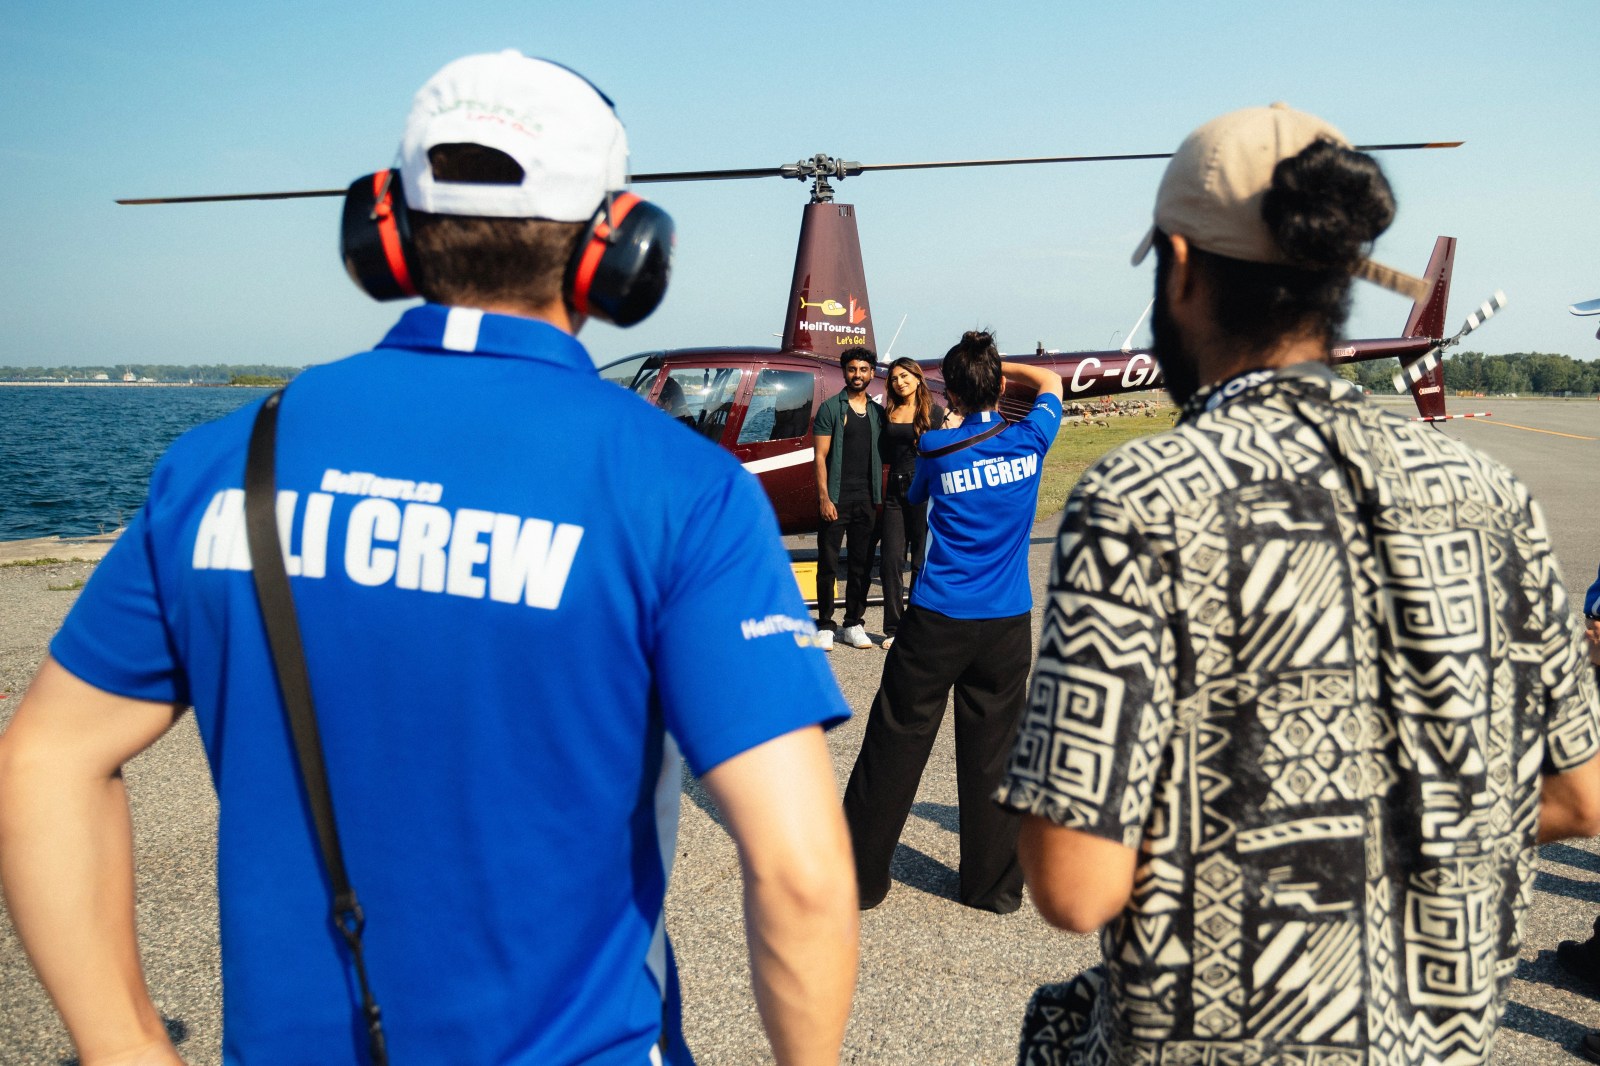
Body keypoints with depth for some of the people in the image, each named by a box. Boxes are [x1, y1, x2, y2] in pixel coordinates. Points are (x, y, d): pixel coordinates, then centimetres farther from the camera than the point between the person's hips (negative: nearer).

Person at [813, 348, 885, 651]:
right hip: (836, 500, -4)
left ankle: (854, 625, 17)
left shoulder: (878, 412, 12)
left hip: (867, 501, 4)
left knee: (862, 566, 8)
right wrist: (824, 497, -13)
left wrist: (879, 498, 5)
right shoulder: (830, 408, 0)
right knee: (828, 564, 1)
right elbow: (820, 456, -5)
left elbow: (882, 456, 14)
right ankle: (825, 626, 8)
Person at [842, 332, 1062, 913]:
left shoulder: (936, 447, -5)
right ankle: (994, 883, 19)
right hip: (1007, 624, 2)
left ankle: (860, 874, 17)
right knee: (992, 752, 9)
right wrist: (996, 365, 20)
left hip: (937, 622, -2)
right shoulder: (1029, 439, 0)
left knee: (895, 745, 6)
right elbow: (1050, 381, 22)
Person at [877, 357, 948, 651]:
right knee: (890, 560, 0)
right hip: (895, 491, 4)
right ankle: (893, 629, 10)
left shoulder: (936, 413, 0)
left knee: (922, 562, 3)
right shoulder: (889, 414, 11)